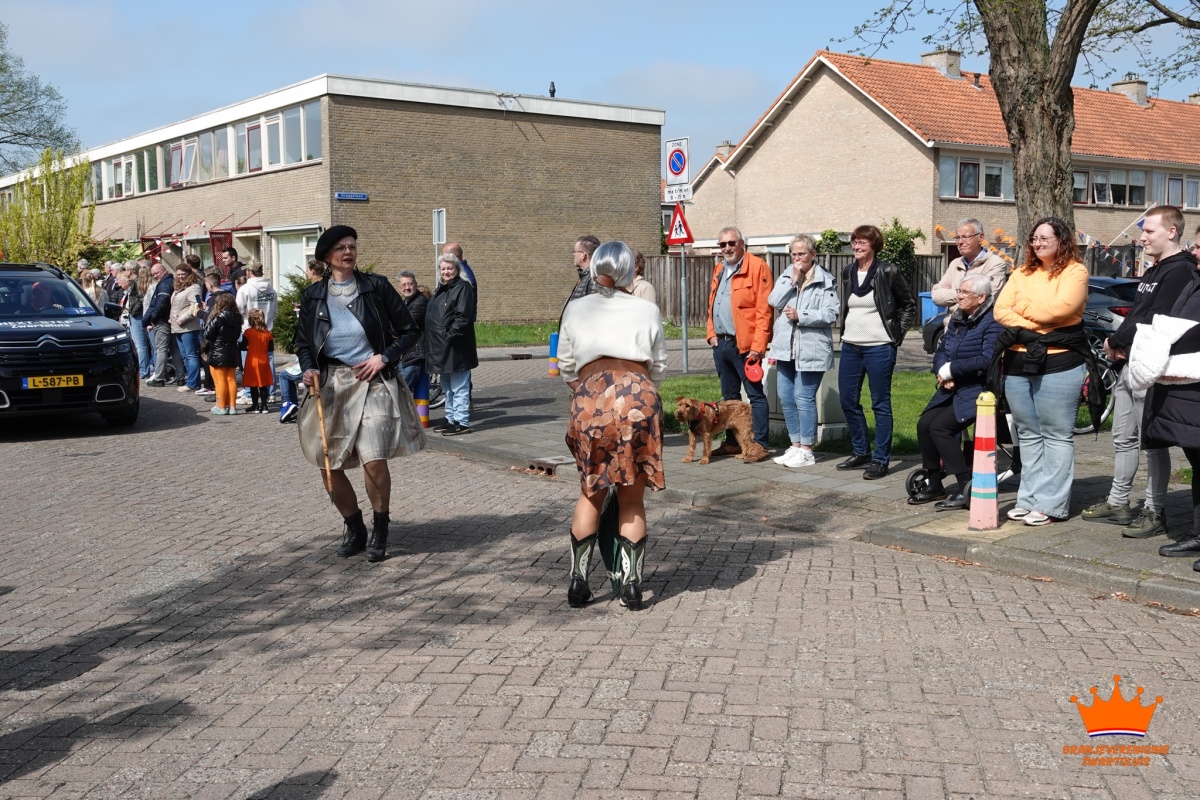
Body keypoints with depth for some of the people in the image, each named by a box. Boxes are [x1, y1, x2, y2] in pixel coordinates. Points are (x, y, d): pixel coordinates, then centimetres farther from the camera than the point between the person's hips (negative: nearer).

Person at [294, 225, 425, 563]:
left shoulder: (376, 287, -2)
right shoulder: (313, 295, 5)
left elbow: (409, 331, 4)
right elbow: (302, 343, 14)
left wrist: (384, 357, -10)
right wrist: (309, 369, -5)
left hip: (372, 382, -3)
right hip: (331, 384, 3)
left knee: (373, 458, -20)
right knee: (328, 465, 2)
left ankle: (380, 531, 4)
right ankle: (354, 528, 27)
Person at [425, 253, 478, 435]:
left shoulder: (463, 288, -10)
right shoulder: (440, 290, 18)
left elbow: (463, 317, -19)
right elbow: (432, 316, 24)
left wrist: (450, 336, -22)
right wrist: (433, 342, 14)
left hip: (456, 347, -10)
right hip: (441, 347, 10)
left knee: (459, 387, -5)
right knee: (447, 386, 17)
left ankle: (462, 422, -2)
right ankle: (451, 418, 27)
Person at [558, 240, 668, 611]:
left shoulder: (576, 309, 18)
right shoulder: (647, 311, 17)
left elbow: (566, 367, 21)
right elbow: (659, 367, 20)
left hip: (589, 397, 1)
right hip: (637, 396, -1)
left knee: (590, 492, 16)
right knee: (632, 498, 9)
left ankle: (578, 580, 17)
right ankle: (631, 584, 9)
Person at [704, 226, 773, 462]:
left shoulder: (757, 267, -9)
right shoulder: (719, 270, 17)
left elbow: (764, 310, -14)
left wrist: (757, 345, -18)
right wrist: (711, 334, 8)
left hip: (744, 345, -8)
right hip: (720, 343, 8)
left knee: (755, 394, -5)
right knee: (729, 396, 15)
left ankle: (759, 444, -3)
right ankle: (733, 442, 23)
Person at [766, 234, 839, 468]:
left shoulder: (826, 280, -3)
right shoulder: (786, 275, 13)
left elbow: (830, 314, -11)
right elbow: (774, 301, -1)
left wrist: (800, 315, -17)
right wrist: (793, 280, -7)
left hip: (811, 349, -6)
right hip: (786, 347, 6)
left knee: (803, 398, -6)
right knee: (786, 398, 10)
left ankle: (807, 451, 4)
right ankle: (796, 446, 22)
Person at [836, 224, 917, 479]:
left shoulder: (888, 272, -7)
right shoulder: (848, 271, 9)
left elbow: (909, 306, 1)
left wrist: (896, 335, -3)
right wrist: (846, 331, 15)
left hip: (879, 348, -6)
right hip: (850, 346, 6)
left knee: (880, 404, -1)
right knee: (847, 400, 9)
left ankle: (881, 459, 6)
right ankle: (861, 452, 24)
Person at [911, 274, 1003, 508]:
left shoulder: (992, 322, -12)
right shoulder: (957, 318, 14)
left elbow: (987, 360, -24)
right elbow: (941, 351, 15)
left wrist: (951, 369, -16)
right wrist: (942, 372, -7)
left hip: (977, 390, -8)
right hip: (952, 389, 8)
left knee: (939, 427, -21)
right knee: (924, 424, -9)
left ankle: (967, 489, -14)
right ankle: (934, 485, 5)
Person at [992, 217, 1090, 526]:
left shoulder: (1075, 271, -2)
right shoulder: (1022, 274, 16)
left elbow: (1060, 308, -18)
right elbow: (1001, 309, 5)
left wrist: (1022, 308, -3)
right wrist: (1030, 328, -11)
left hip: (1058, 364, -6)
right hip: (1018, 363, 6)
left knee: (1057, 435, -2)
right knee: (1028, 435, 11)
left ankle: (1051, 505, 0)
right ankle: (1029, 499, 17)